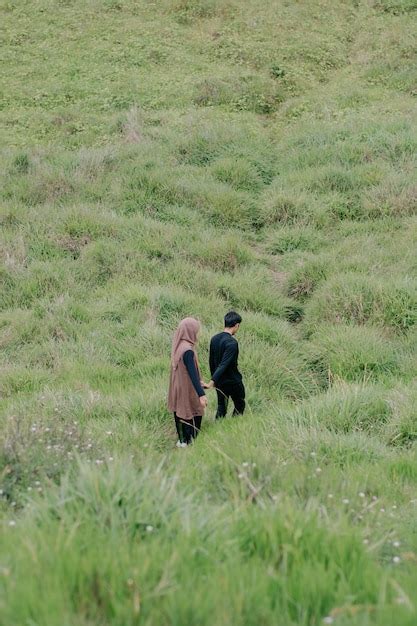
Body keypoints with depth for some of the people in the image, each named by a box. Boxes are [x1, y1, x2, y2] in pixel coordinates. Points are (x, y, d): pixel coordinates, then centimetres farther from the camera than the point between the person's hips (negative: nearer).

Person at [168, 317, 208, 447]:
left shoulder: (179, 347, 3)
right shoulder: (187, 351, -25)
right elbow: (192, 373, -29)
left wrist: (198, 382, 27)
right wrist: (201, 394, -30)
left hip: (178, 387, 9)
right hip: (187, 390, -9)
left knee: (181, 413, 18)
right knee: (193, 417, 5)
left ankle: (182, 440, 28)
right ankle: (190, 442, 12)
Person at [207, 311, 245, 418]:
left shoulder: (214, 339, 1)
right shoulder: (232, 343, -23)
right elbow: (224, 364, -28)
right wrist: (212, 382, -32)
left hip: (220, 382, 6)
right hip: (233, 381, -6)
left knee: (221, 409, 11)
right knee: (239, 405, 15)